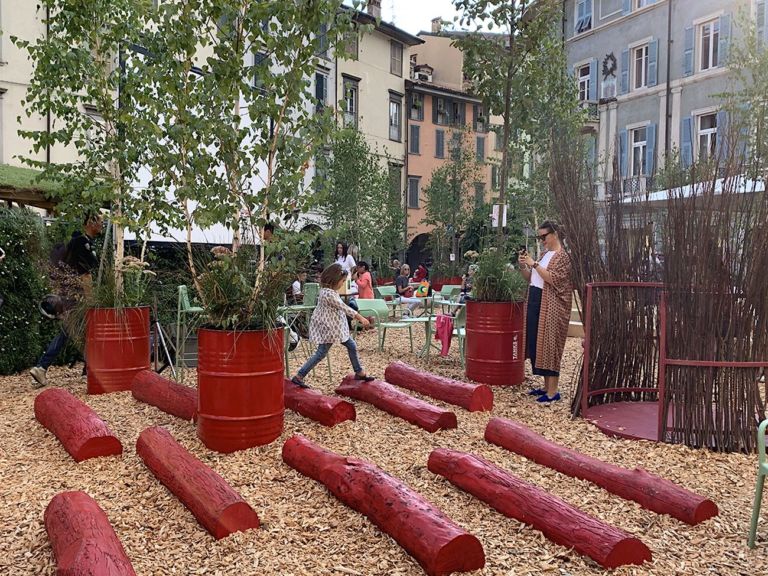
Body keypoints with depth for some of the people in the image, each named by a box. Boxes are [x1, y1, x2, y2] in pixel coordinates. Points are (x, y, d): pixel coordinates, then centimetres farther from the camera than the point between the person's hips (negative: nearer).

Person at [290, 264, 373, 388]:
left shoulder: (329, 290, 5)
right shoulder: (329, 294, -25)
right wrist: (361, 318, -19)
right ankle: (298, 376, 2)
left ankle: (359, 373, 25)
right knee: (321, 353, -4)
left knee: (351, 346, 14)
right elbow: (344, 308, -24)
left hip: (336, 327, 10)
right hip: (328, 327, -10)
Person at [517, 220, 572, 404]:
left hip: (551, 306, -9)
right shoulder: (545, 254, 18)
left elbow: (553, 278, -19)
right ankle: (546, 386, 19)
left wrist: (534, 264, -18)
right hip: (535, 302, 9)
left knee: (548, 344, -8)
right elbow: (531, 278, 19)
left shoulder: (563, 256, -7)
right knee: (536, 345, 9)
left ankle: (553, 391, -3)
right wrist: (522, 266, 2)